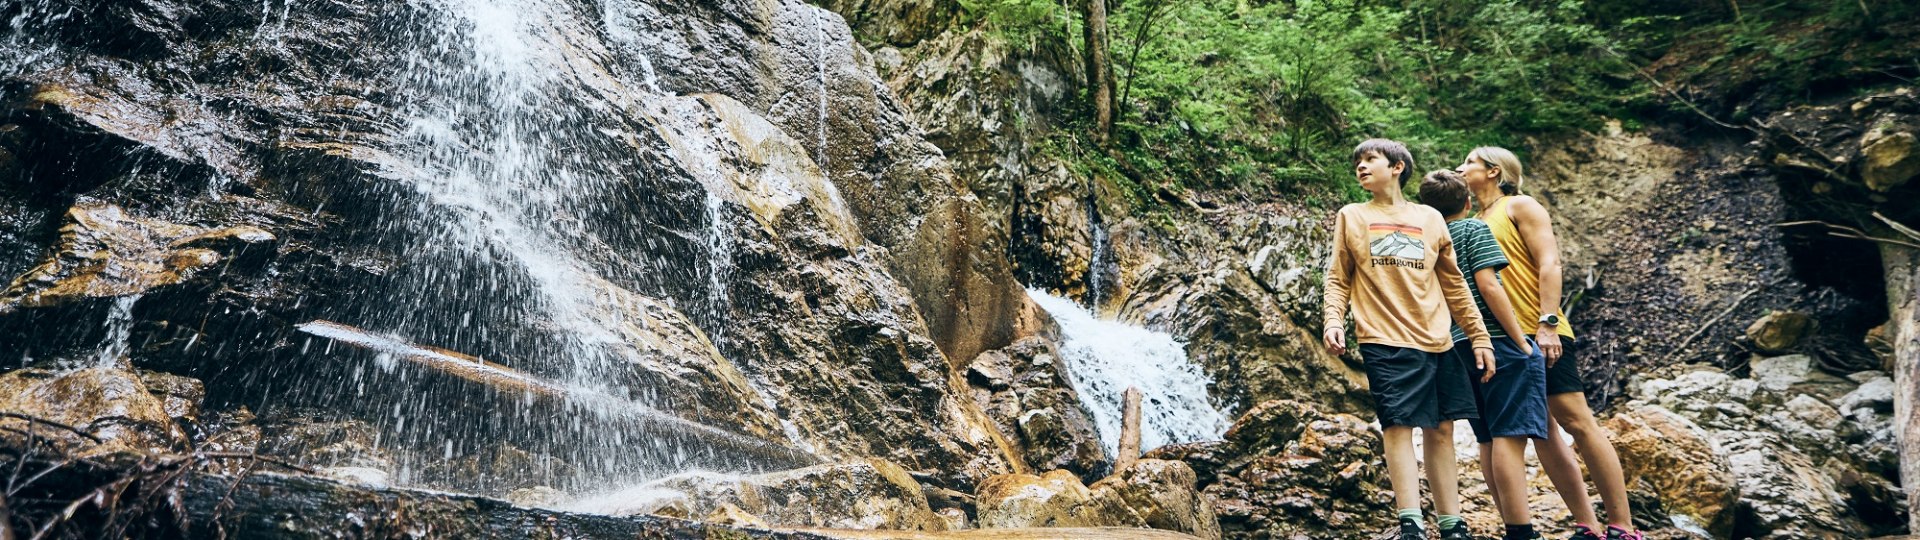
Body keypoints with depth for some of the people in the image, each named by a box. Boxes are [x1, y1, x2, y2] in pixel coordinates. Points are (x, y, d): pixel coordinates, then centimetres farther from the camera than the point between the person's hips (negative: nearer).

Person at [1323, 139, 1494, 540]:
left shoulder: (1430, 219, 14)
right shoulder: (1352, 217, 10)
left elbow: (1453, 285, 16)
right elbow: (1338, 279, 4)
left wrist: (1479, 336, 12)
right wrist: (1333, 322, -13)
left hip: (1437, 342, 3)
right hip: (1385, 341, -3)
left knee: (1441, 430, 5)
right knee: (1398, 426, -11)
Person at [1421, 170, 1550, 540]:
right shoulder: (1474, 229, -2)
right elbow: (1488, 286, -12)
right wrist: (1522, 342, -11)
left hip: (1460, 346, 7)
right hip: (1497, 342, -7)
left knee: (1489, 440, 9)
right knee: (1510, 435, -10)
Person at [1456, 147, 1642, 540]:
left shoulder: (1520, 207, 1)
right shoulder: (1477, 223, 19)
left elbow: (1549, 263, -9)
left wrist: (1548, 323, -19)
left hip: (1540, 336, -7)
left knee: (1577, 422, -9)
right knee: (1541, 433, 4)